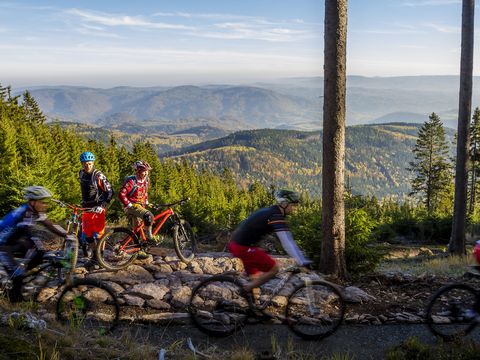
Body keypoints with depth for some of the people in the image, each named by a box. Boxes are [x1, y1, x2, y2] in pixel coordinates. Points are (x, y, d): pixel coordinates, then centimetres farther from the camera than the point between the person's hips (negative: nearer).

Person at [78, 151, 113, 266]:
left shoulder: (98, 176, -14)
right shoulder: (81, 173, 7)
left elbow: (110, 191, -15)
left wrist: (103, 205, -24)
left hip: (98, 209, -6)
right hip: (86, 208, 6)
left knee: (99, 234, -1)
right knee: (87, 235, 8)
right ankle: (94, 257, 20)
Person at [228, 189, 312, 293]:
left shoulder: (269, 211, 15)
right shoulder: (276, 216, -16)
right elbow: (287, 241, -26)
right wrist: (302, 261, -30)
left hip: (236, 243, 10)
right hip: (243, 247, -10)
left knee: (256, 278, 18)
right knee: (273, 268, -4)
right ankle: (244, 291, 0)